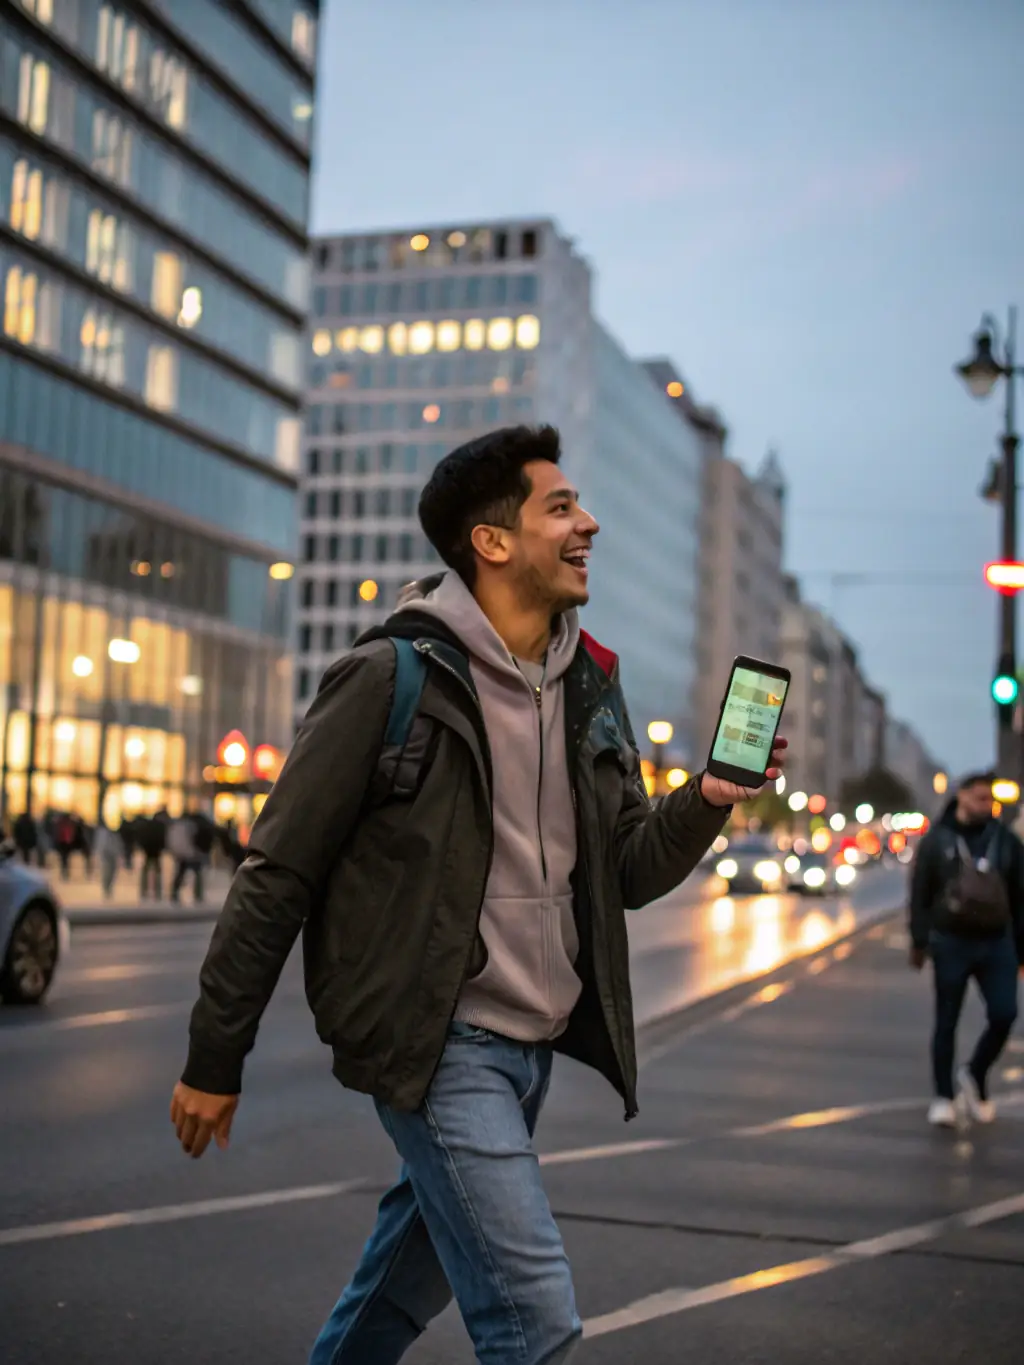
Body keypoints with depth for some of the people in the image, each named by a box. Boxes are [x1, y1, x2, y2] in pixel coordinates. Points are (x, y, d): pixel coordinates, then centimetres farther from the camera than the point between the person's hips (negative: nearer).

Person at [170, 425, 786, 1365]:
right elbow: (277, 876, -10)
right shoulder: (395, 676, -13)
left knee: (415, 1272, 22)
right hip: (436, 1041, -7)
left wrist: (706, 801, -9)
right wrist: (215, 1060, -6)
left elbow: (630, 873, 11)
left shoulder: (590, 686, 7)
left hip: (535, 1042, 7)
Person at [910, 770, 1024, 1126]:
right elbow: (920, 894, 0)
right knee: (947, 1022, 5)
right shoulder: (937, 840, -1)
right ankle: (944, 1097, 16)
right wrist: (919, 941, -4)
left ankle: (975, 1076, 20)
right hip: (951, 942, -2)